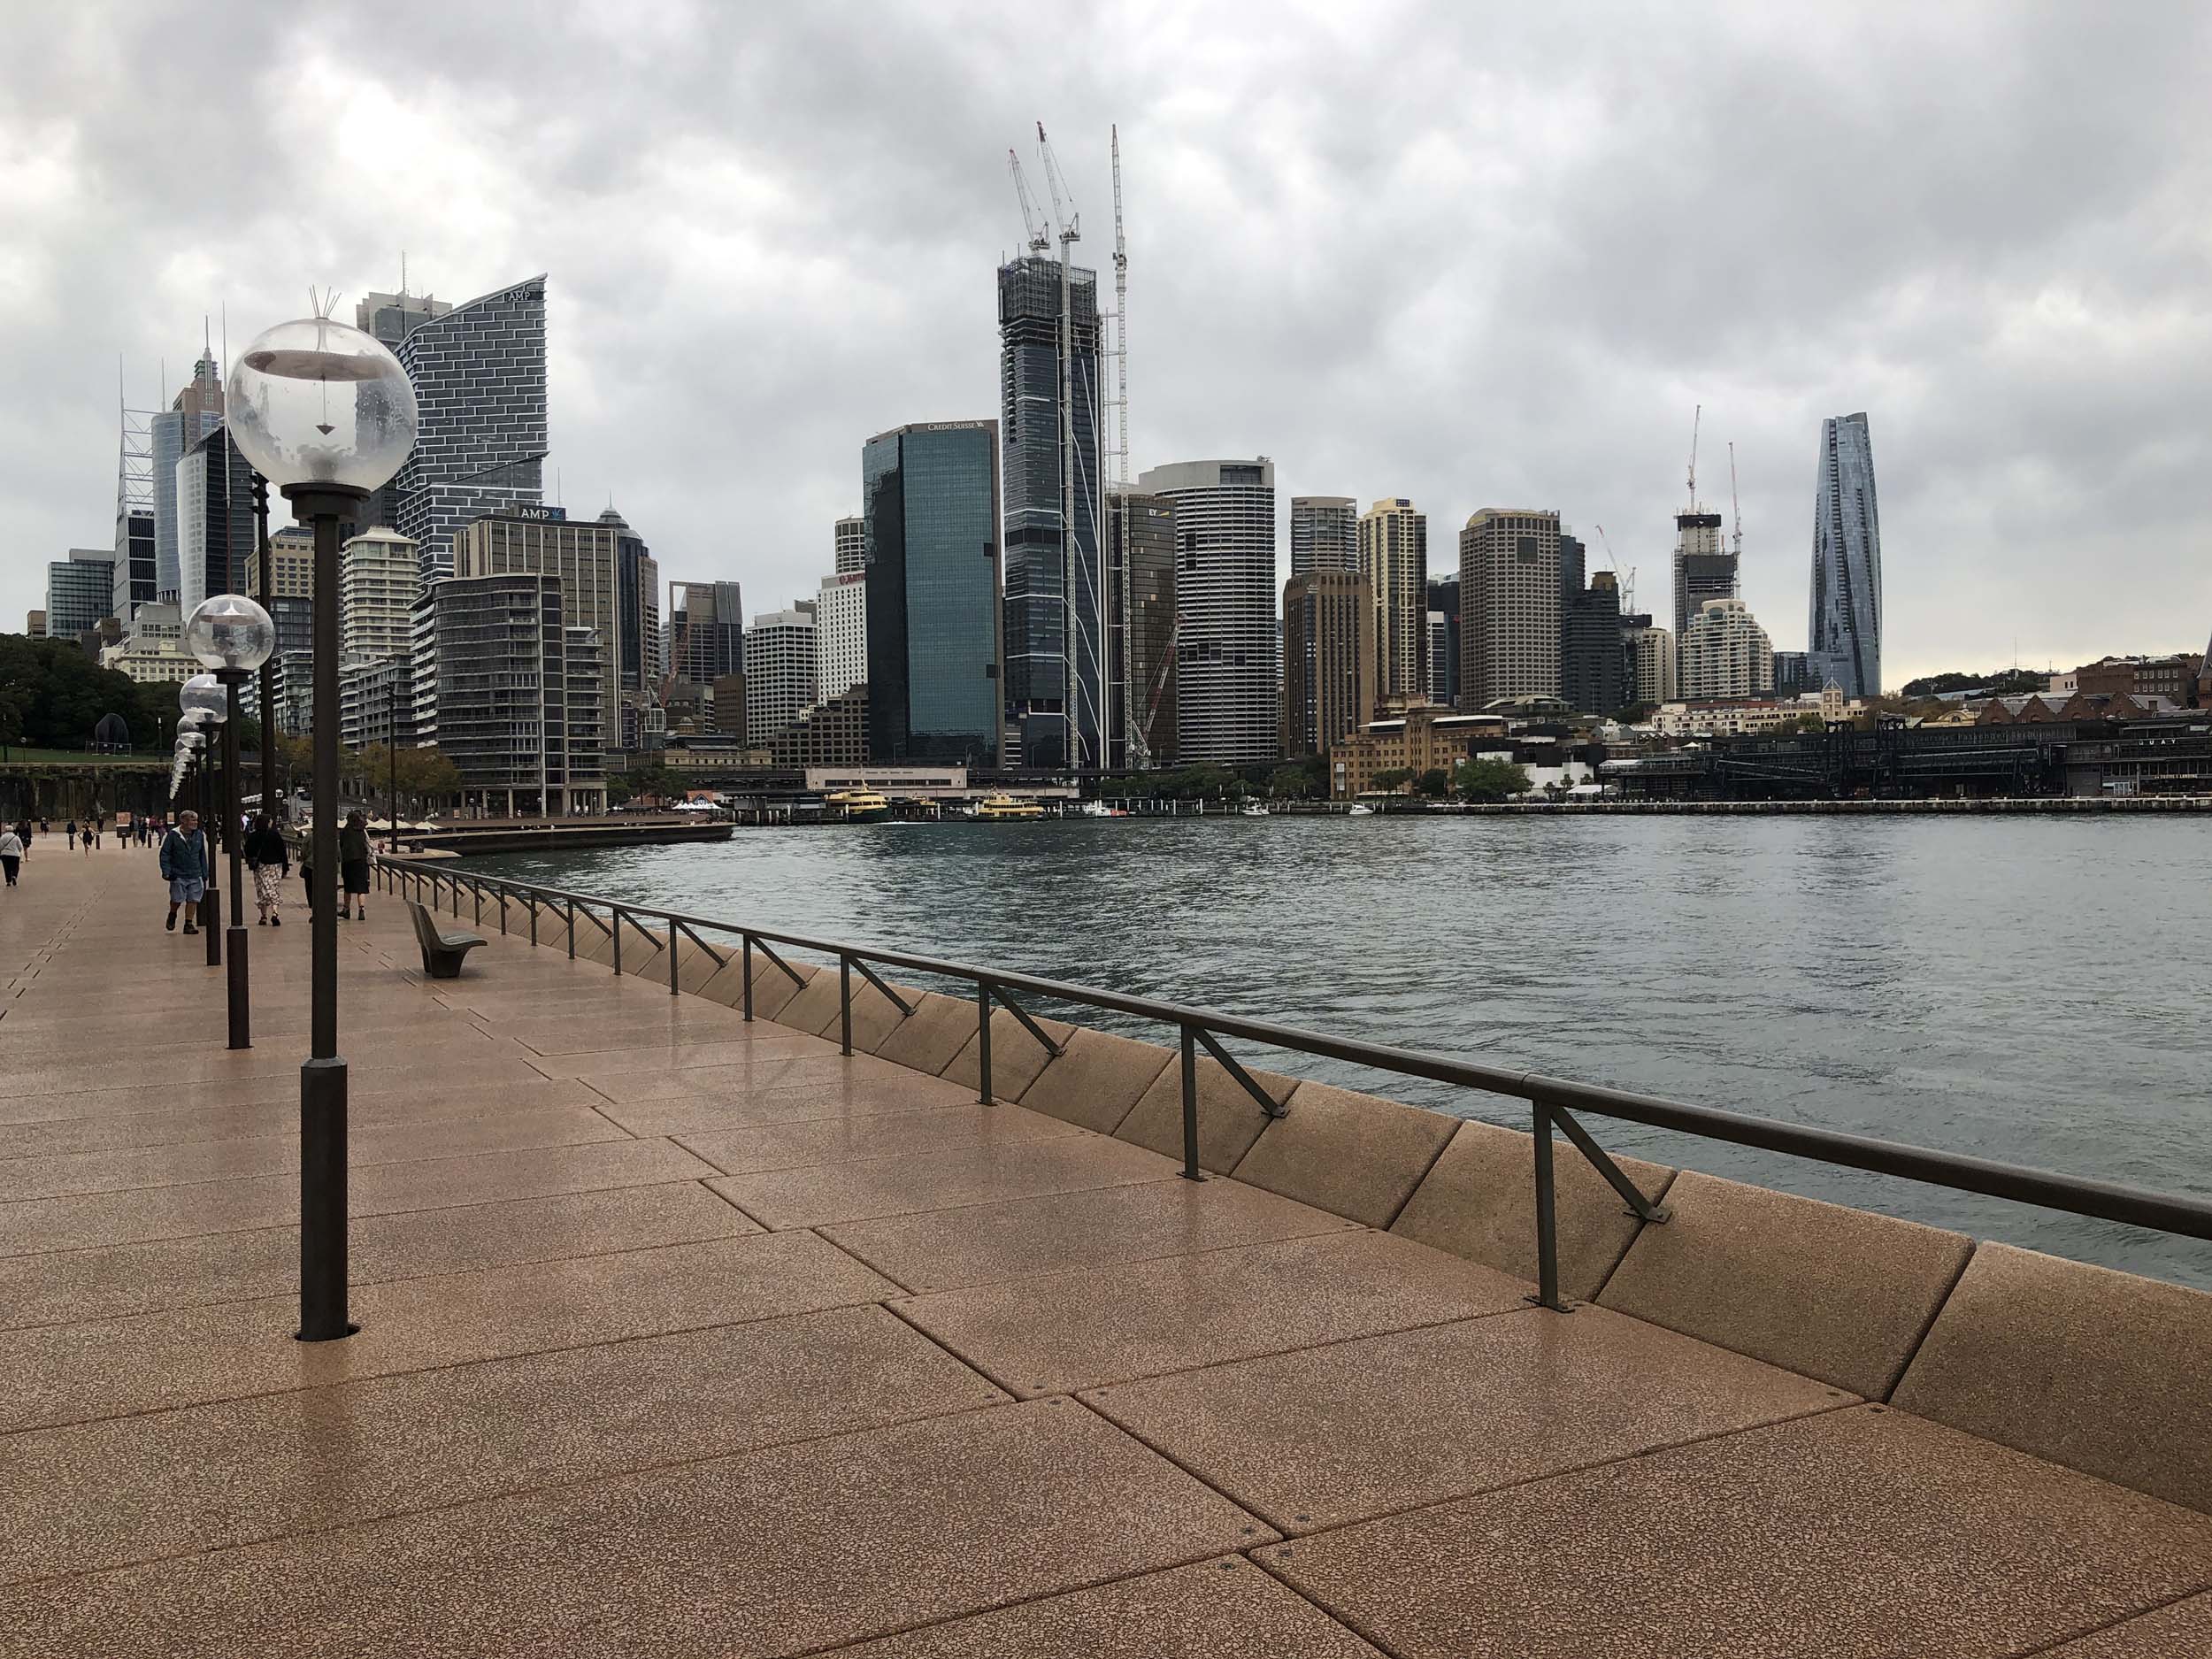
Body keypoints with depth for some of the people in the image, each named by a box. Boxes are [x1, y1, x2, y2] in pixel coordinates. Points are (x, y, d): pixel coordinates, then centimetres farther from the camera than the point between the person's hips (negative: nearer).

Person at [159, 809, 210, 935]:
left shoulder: (199, 835, 8)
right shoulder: (173, 835, -4)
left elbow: (203, 855, 15)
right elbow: (165, 854, -2)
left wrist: (204, 873, 12)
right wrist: (166, 871, -9)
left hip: (195, 875, 3)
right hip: (178, 875, -3)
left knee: (193, 900, 1)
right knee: (177, 899, 2)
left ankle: (188, 924, 11)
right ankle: (172, 915, 33)